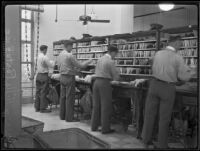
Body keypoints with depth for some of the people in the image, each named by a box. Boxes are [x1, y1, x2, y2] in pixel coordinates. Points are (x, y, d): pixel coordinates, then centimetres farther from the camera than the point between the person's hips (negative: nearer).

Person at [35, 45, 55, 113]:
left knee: (38, 91, 12)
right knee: (43, 92, -2)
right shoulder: (45, 57, -15)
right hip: (44, 76, -8)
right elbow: (51, 65, -11)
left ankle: (37, 107, 19)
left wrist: (51, 61, 23)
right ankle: (43, 108, 3)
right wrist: (54, 62, 7)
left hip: (38, 75, 8)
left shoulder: (38, 56, 9)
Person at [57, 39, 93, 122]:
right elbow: (80, 65, -13)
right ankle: (69, 117, 2)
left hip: (62, 77, 8)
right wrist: (88, 61, 2)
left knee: (63, 97, 13)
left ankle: (62, 116, 20)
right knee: (70, 98, -3)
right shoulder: (69, 55, -16)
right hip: (69, 77, -8)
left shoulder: (60, 55, 9)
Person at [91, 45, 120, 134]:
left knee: (96, 105, 14)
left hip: (96, 81, 8)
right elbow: (116, 76, -7)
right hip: (105, 83, -7)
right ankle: (105, 128, 7)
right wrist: (116, 78, 17)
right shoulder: (110, 61, -9)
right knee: (106, 106, 1)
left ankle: (94, 126, 23)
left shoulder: (100, 59, 13)